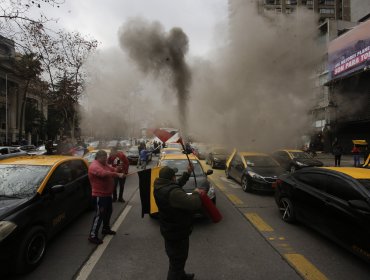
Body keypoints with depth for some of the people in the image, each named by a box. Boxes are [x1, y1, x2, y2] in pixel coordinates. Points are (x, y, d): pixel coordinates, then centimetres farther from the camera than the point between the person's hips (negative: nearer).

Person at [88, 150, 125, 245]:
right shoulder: (94, 166, -20)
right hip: (99, 195, -10)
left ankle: (106, 228, 39)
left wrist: (117, 169, -8)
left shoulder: (104, 164, 11)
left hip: (107, 194, 10)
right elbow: (104, 173, -35)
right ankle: (93, 236, 1)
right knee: (99, 215, -7)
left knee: (108, 211, 21)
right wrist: (117, 174, -38)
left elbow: (112, 169, 13)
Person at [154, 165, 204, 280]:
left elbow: (178, 184, 13)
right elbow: (194, 204, -38)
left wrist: (188, 173, 13)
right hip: (177, 232, -10)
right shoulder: (172, 192, -35)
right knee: (177, 260, 10)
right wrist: (196, 193, -18)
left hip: (169, 229, 10)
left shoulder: (161, 186, -5)